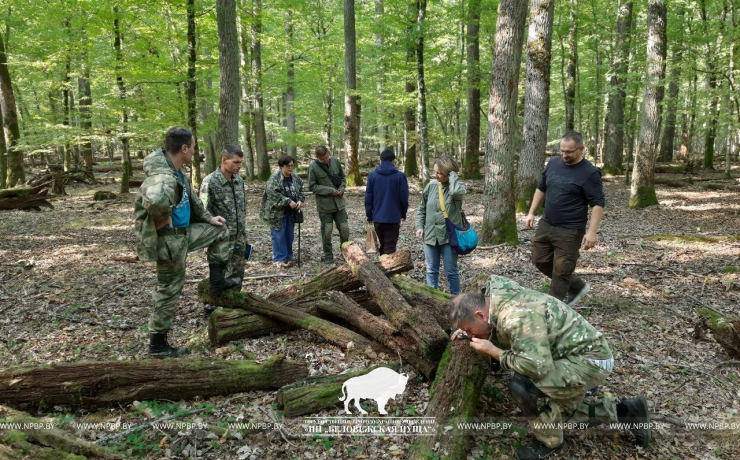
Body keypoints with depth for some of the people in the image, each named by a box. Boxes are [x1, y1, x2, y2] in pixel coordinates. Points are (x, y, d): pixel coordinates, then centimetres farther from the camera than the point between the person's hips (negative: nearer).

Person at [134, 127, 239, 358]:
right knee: (169, 292, 3)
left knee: (220, 231, 21)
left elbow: (192, 198, 21)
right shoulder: (163, 176, -29)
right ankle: (158, 345, 19)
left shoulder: (178, 172, 4)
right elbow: (155, 201, -52)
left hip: (184, 232, 9)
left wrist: (209, 218, 24)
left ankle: (217, 281, 26)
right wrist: (163, 220, -32)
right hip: (170, 241, -9)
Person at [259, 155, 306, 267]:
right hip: (277, 212, -7)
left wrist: (300, 201, -9)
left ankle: (288, 256, 26)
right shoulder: (274, 178, -15)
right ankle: (279, 259, 8)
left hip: (290, 212, 7)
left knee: (289, 235, 13)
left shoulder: (295, 178, 7)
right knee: (279, 236, -1)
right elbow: (273, 194, -23)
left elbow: (300, 191, 13)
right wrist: (288, 202, -25)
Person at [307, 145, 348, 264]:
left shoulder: (335, 161, 1)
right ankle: (328, 255, 19)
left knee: (344, 228, 7)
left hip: (339, 202, 3)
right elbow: (312, 186, -10)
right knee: (327, 230, 4)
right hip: (324, 204, -3)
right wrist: (330, 191, -16)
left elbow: (343, 177, 14)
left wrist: (342, 189, -5)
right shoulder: (313, 167, -12)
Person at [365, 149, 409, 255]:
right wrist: (403, 213, 11)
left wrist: (369, 215, 10)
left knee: (383, 244, 19)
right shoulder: (399, 176, -7)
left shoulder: (372, 175, 0)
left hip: (377, 217, 3)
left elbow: (368, 197, 2)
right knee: (390, 247, 1)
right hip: (393, 217, -3)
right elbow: (404, 197, -4)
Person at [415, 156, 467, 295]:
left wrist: (453, 174, -20)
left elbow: (456, 191, -36)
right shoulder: (431, 186, 3)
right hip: (430, 235, 4)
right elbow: (422, 208, 12)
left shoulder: (458, 186, -9)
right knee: (431, 271, 13)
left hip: (449, 236, -4)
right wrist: (419, 226, 2)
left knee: (451, 272, 6)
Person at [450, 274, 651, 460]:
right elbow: (498, 332, 17)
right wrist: (467, 332, 1)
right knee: (561, 411, 23)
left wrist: (493, 352, -25)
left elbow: (537, 367, -35)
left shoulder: (515, 316, -33)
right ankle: (627, 411, 31)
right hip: (575, 355, 10)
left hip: (590, 358, -10)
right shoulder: (498, 302, -3)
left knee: (523, 386, -24)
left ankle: (549, 441, 1)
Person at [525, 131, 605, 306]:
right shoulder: (553, 163, 5)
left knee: (561, 271, -1)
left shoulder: (589, 172, -14)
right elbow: (541, 188, 17)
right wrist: (531, 212, 13)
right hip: (545, 225, 7)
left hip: (570, 231, -7)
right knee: (540, 261, 14)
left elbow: (598, 204, -15)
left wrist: (591, 232, -22)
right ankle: (577, 287, 30)